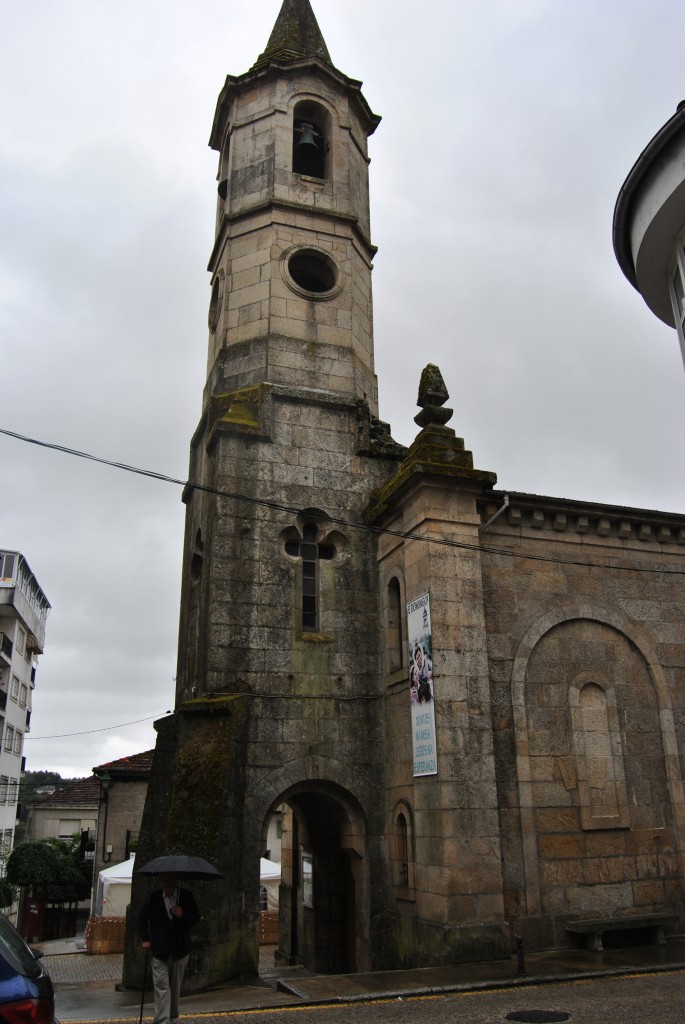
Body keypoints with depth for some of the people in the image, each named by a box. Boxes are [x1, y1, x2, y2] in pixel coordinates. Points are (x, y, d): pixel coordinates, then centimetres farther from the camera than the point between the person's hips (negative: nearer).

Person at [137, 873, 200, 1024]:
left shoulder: (186, 896, -4)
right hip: (159, 951, -1)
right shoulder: (154, 898, -3)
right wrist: (145, 938, 5)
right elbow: (142, 917, 11)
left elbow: (196, 918, 1)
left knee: (175, 987, 13)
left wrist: (183, 915, -18)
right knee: (162, 987, -9)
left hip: (180, 950, 1)